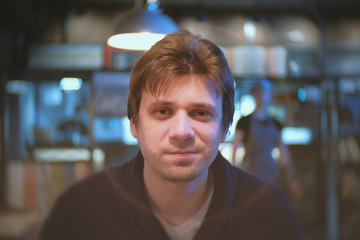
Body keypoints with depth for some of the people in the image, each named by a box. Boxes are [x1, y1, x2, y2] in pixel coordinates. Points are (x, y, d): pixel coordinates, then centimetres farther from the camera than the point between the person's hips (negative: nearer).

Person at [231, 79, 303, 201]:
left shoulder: (275, 124, 12)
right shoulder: (245, 122, -1)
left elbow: (284, 154, 14)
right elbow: (234, 151, -3)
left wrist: (292, 180, 12)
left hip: (272, 173, 4)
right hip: (251, 172, -4)